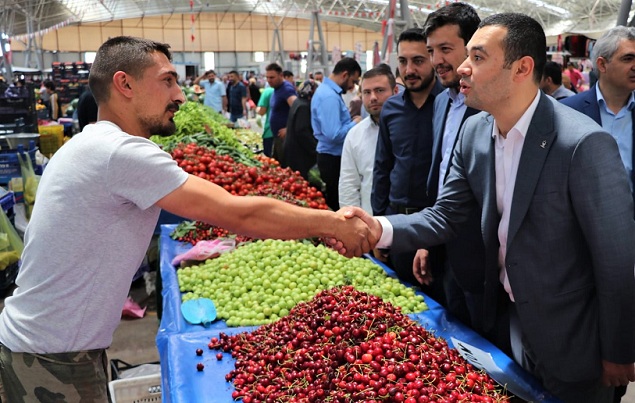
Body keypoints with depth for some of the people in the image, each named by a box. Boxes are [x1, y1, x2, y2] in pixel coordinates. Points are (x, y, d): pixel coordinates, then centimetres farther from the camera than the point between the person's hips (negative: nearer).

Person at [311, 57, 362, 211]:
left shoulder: (329, 91, 11)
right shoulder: (329, 96, -21)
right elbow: (334, 135, -29)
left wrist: (351, 121, 7)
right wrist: (354, 123, -14)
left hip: (333, 156, 10)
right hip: (333, 159, -10)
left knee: (332, 202, 17)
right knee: (336, 204, 0)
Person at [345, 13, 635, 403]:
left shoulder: (584, 143, -27)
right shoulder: (474, 132, -6)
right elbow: (446, 216, -3)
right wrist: (380, 228, -20)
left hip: (570, 341, -5)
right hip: (507, 320, 6)